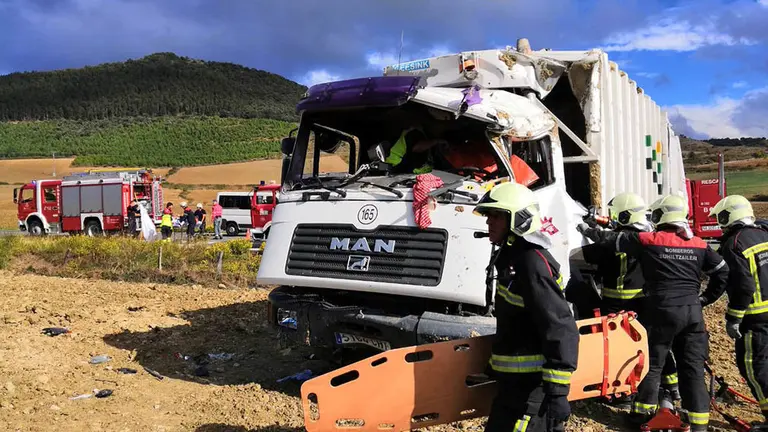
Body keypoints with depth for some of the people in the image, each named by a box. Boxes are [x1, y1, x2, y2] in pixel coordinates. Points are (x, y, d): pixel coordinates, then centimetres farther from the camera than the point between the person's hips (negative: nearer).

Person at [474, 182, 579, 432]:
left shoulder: (532, 264, -19)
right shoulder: (514, 260, 13)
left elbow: (560, 331, -23)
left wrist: (557, 392, -24)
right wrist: (495, 367, 26)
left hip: (531, 388, -10)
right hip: (518, 383, 10)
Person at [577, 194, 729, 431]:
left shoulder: (649, 240, -5)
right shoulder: (699, 244, 7)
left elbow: (613, 239, 3)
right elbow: (722, 271, 10)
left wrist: (588, 230, 18)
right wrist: (707, 297, 19)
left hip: (663, 311, -4)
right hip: (693, 312, 4)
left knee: (652, 363, 9)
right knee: (692, 367, 8)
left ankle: (643, 412, 19)